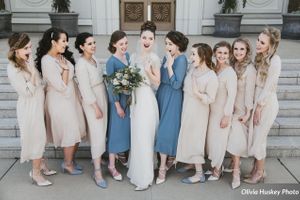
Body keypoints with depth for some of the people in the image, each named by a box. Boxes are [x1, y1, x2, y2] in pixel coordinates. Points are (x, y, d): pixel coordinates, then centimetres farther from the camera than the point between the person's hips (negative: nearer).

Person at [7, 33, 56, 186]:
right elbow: (27, 91, -22)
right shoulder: (13, 68, -20)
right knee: (37, 138, 1)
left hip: (38, 104, 8)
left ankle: (40, 164, 36)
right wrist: (32, 71, -23)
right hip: (29, 107, -8)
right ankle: (36, 173, 17)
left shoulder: (28, 61, 3)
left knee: (39, 137, 18)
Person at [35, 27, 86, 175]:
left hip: (70, 98, 8)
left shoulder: (62, 57, 5)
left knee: (76, 133, 15)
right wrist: (65, 68, -16)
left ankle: (70, 161, 33)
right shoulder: (47, 61, -20)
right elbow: (61, 86, -21)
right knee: (70, 133, 4)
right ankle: (67, 164, 24)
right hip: (60, 101, -8)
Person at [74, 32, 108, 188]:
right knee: (98, 135, -5)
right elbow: (86, 89, -21)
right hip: (92, 102, -8)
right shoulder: (81, 64, -21)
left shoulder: (93, 58, 3)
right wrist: (96, 107, -19)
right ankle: (97, 172, 4)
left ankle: (96, 157, 37)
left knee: (101, 131, 17)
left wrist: (103, 103, 16)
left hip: (102, 98, 8)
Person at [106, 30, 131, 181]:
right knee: (116, 129, 0)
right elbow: (111, 86, -17)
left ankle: (119, 153, 40)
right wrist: (118, 105, -16)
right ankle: (111, 166, 12)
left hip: (129, 97, 7)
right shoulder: (111, 62, -18)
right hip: (117, 99, -7)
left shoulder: (127, 56, 2)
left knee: (126, 127, 18)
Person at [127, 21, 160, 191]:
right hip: (135, 98, 7)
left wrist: (148, 71, -26)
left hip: (146, 99, -7)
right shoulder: (134, 56, 11)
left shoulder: (154, 58, -10)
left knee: (144, 138, -3)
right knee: (136, 137, 15)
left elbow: (157, 82, -10)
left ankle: (145, 178, 9)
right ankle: (137, 169, 32)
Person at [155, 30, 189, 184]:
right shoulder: (166, 57, 7)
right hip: (162, 95, 8)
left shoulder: (181, 59, -16)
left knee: (166, 130, -4)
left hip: (172, 98, -8)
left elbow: (176, 84, -21)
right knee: (162, 128, 14)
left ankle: (162, 168, 8)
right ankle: (170, 156, 33)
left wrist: (169, 65, -21)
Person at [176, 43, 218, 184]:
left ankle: (199, 174, 13)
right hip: (187, 109, 7)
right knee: (188, 138, 18)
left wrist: (197, 92, -28)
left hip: (198, 113, -7)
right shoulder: (192, 69, -1)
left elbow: (210, 99, -19)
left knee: (194, 140, 0)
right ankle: (191, 164, 37)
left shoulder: (211, 76, -21)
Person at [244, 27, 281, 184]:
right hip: (256, 101, 8)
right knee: (254, 136, 15)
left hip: (266, 104, -8)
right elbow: (256, 84, 7)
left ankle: (260, 172, 21)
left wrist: (259, 108, -14)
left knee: (258, 138, 3)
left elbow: (269, 87, -18)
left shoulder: (274, 60, -18)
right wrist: (254, 105, 5)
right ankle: (256, 168, 30)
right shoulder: (260, 57, 7)